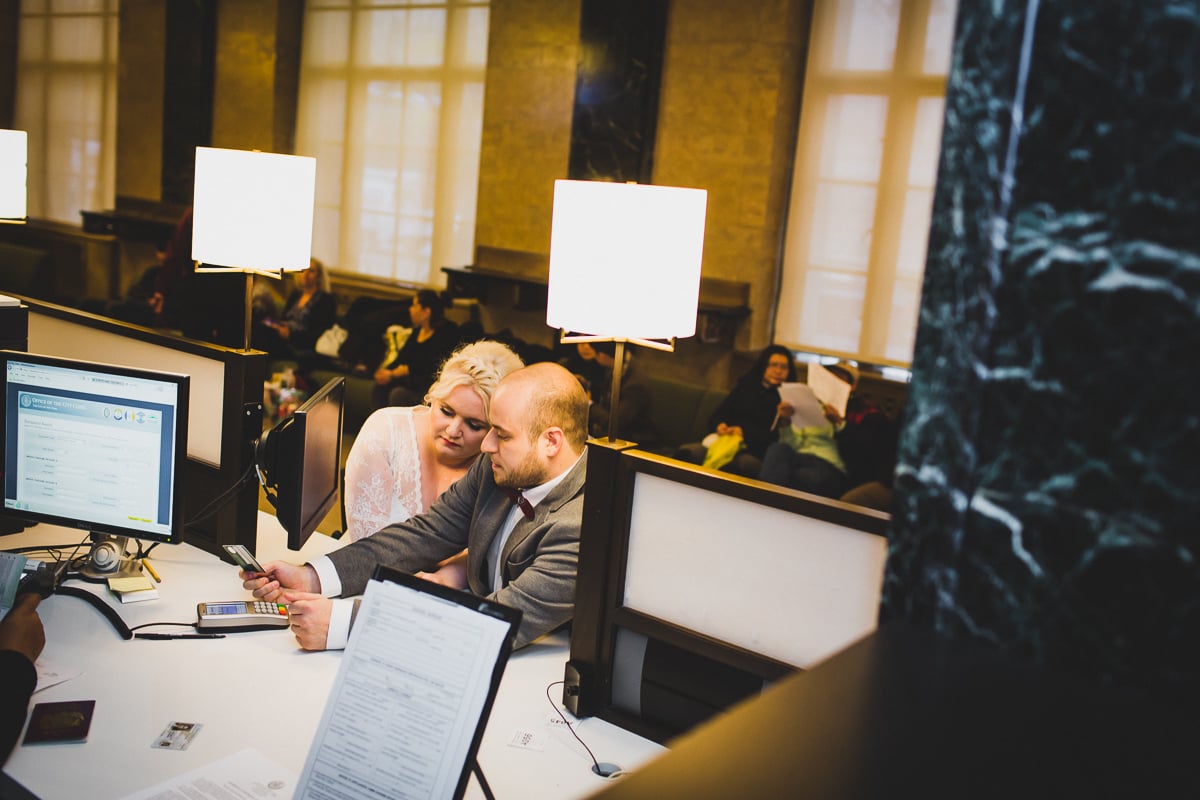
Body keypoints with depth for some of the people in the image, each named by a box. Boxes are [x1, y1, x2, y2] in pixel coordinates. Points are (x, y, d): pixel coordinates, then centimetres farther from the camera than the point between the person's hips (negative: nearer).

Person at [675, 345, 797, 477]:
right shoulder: (744, 387, 24)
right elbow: (716, 416, 22)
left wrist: (745, 432, -13)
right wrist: (719, 425, -2)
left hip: (753, 453, -3)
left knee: (747, 463, -42)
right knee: (685, 452, -28)